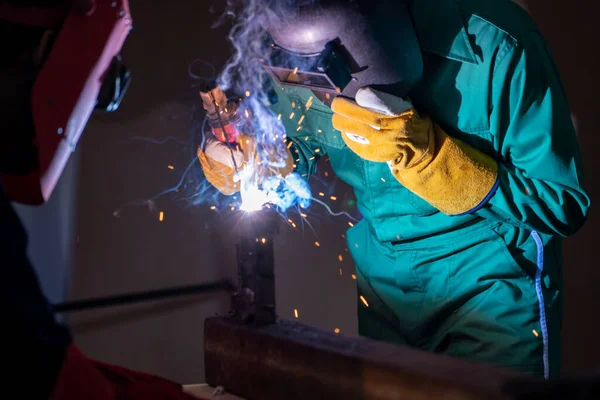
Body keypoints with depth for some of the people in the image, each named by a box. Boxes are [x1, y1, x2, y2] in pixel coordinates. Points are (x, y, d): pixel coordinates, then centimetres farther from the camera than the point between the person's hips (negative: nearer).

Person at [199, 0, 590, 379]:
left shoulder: (495, 44, -26)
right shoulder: (307, 51, -12)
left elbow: (563, 205, -20)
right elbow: (301, 145, 8)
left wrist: (426, 152, -33)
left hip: (492, 290, -4)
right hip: (380, 288, 5)